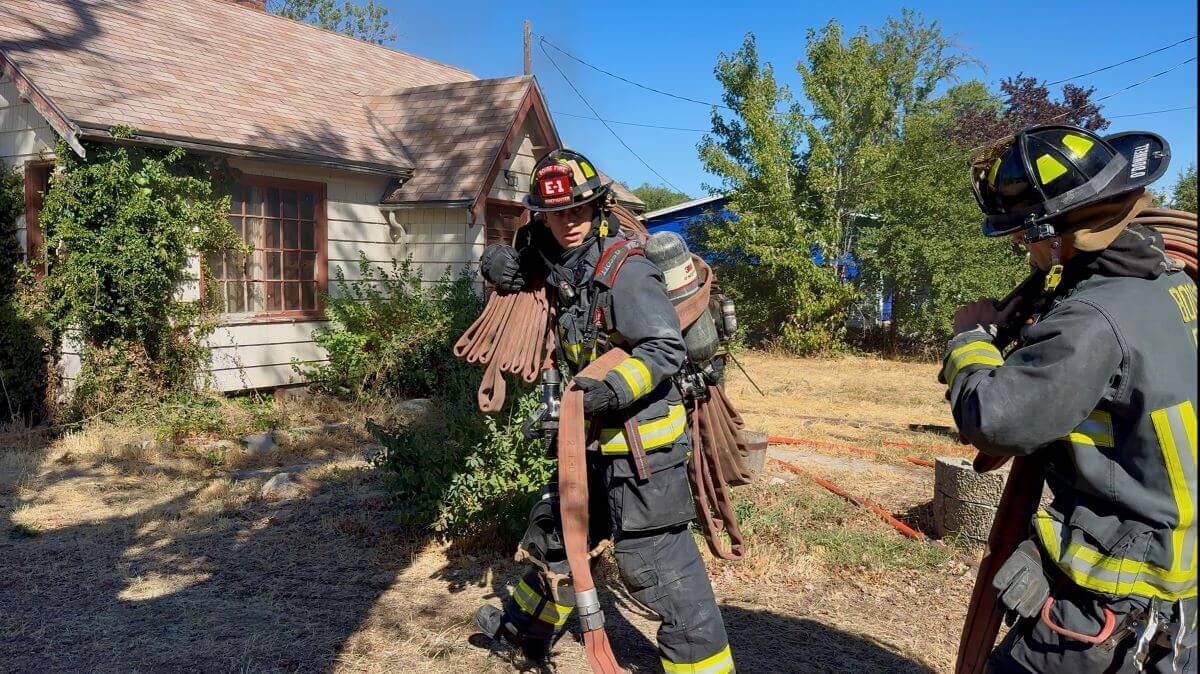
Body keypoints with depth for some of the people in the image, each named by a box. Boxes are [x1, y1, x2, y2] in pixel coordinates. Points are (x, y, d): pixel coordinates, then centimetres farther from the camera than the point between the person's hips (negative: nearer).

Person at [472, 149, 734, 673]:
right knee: (556, 527, 24)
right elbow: (515, 268, 26)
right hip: (596, 436, 9)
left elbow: (666, 349, -23)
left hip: (641, 438, -9)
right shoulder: (560, 268, 6)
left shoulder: (625, 271, -18)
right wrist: (498, 262, 2)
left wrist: (615, 388, -38)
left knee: (654, 560, -7)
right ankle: (528, 628, 46)